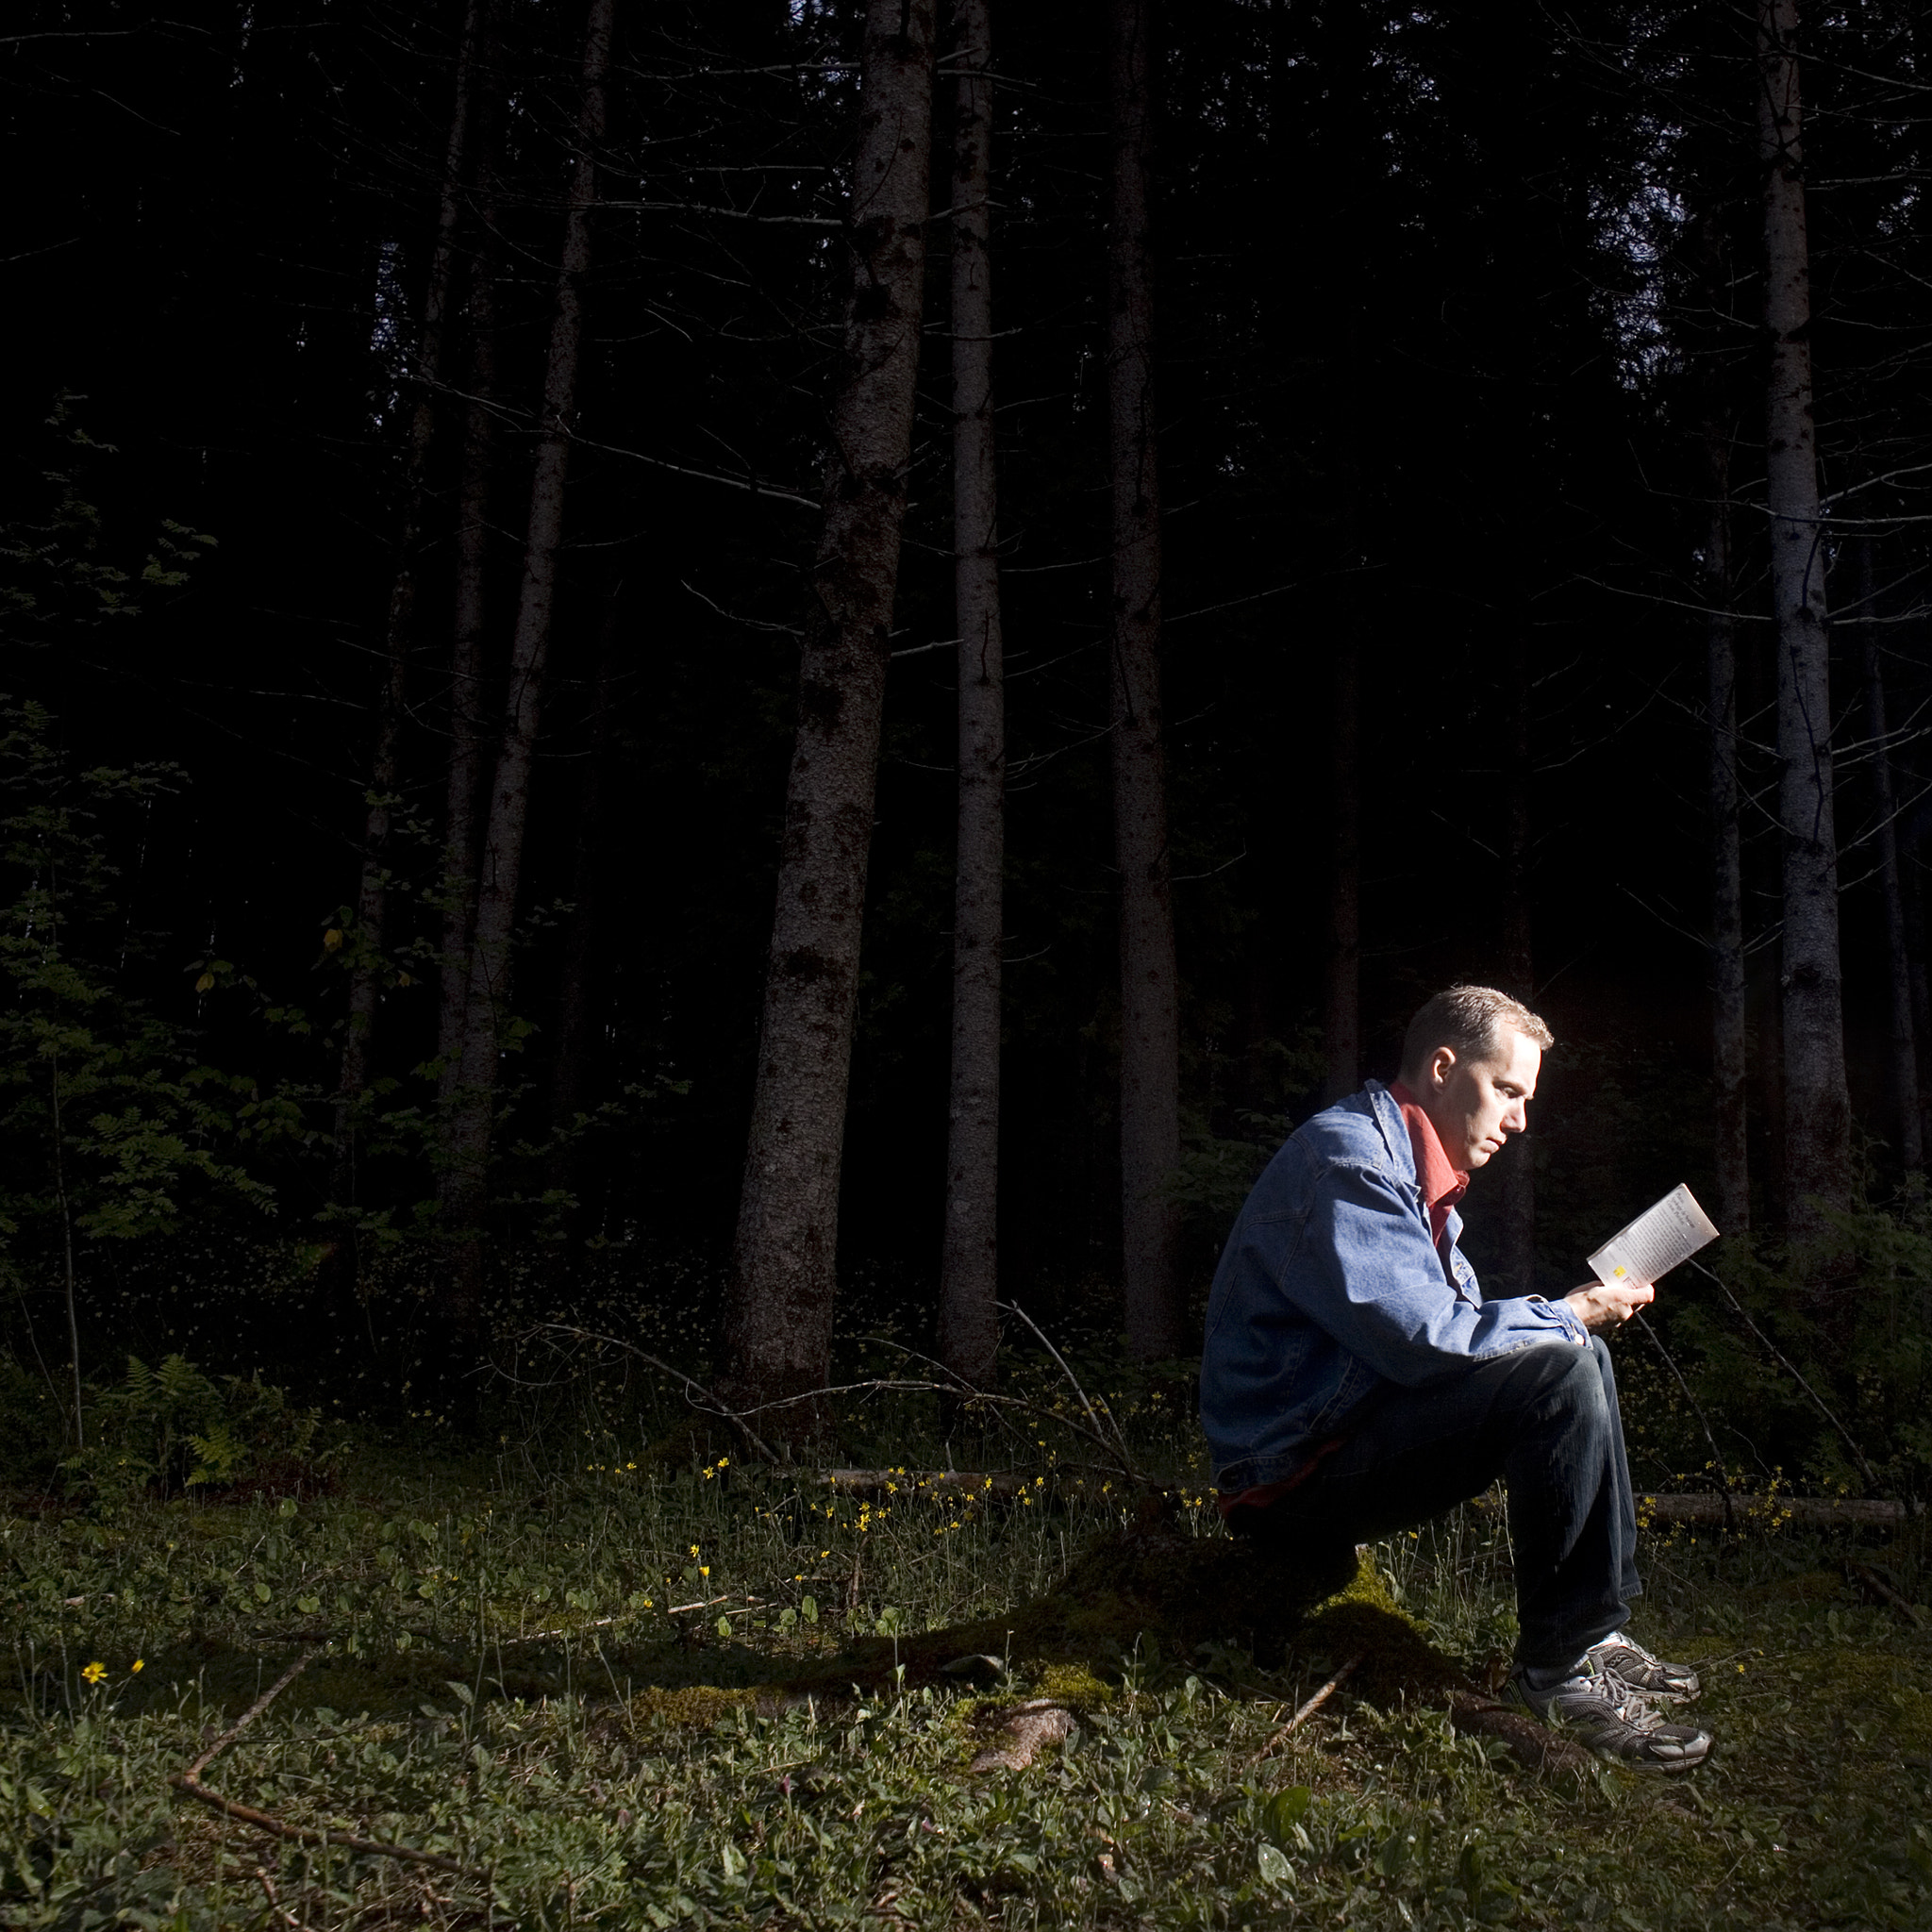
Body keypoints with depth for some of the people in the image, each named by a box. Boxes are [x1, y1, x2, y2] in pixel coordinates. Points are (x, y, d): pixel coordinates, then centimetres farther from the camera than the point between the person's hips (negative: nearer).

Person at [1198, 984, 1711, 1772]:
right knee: (1559, 1375, -22)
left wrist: (1574, 1316, 2)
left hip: (1356, 1425, 11)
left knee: (1576, 1356, 14)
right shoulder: (1346, 1159, -17)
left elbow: (1454, 1324, 18)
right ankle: (1559, 1662, -12)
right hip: (1294, 1470, -11)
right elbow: (1421, 1339, -25)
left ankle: (1600, 1626, 12)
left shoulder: (1410, 1171, 18)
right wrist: (1568, 1315, -11)